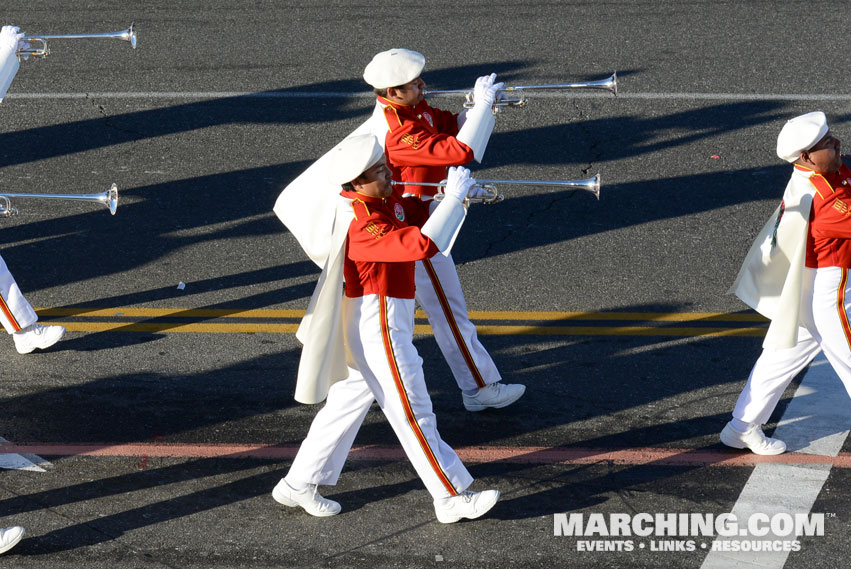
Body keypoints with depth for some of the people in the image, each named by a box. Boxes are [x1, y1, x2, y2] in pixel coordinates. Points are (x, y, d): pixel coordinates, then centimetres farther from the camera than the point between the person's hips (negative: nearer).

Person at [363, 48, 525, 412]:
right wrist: (484, 104, -28)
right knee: (448, 311, 0)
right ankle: (480, 388, 9)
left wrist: (479, 104, -11)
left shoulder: (413, 109, -1)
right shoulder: (399, 133, -32)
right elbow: (461, 151, -37)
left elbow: (452, 126, 8)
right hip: (415, 230, -10)